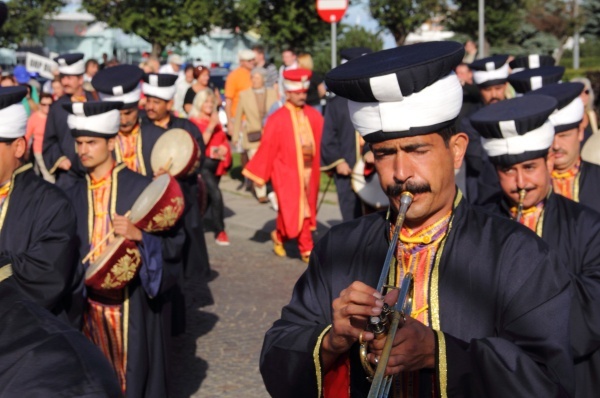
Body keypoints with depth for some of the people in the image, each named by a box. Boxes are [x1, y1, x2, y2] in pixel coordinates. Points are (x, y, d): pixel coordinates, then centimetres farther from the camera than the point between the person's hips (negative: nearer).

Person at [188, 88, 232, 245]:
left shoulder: (215, 121, 15)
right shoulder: (194, 121, -7)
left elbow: (224, 140, 19)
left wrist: (223, 149, -3)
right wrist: (210, 126, -23)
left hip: (216, 164, 7)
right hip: (203, 164, -7)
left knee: (207, 198, 14)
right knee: (216, 195, -19)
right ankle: (220, 232, -13)